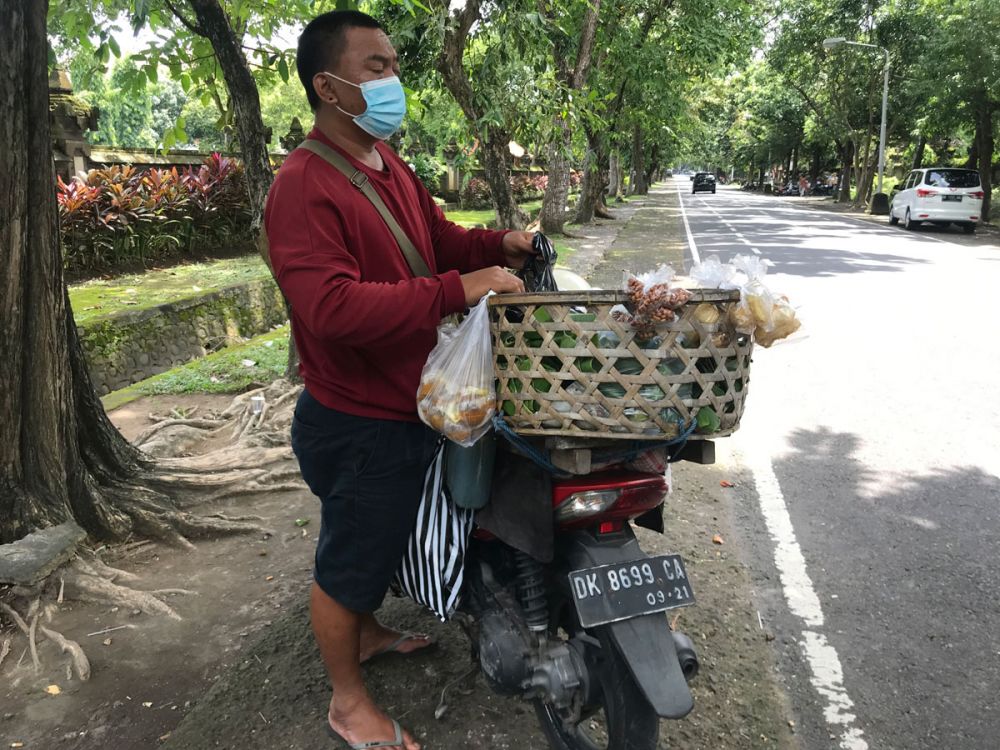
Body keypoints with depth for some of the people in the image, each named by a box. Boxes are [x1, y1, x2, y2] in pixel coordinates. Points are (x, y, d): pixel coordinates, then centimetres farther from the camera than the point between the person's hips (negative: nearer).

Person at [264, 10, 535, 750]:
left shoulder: (389, 161, 8)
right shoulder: (304, 187, -24)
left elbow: (438, 237, 15)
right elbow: (332, 308, -36)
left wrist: (500, 243, -5)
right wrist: (458, 290, -37)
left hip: (407, 405, 9)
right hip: (359, 425, -9)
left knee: (381, 539, 28)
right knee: (348, 562, 11)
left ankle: (367, 631, 54)